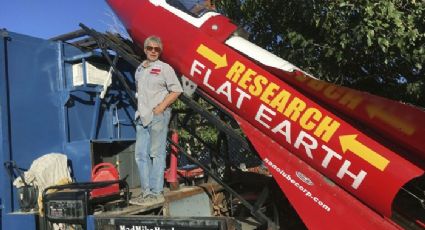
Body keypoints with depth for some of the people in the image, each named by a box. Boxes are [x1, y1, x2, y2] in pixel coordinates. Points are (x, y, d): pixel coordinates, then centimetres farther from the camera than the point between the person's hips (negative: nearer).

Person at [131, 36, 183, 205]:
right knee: (141, 154, 6)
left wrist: (161, 107, -12)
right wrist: (140, 109, 12)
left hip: (158, 116, -7)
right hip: (142, 117, 7)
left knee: (156, 154, -6)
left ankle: (156, 193, -1)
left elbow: (176, 90, -6)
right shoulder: (139, 69, 19)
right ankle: (146, 191, 14)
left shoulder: (164, 68, 0)